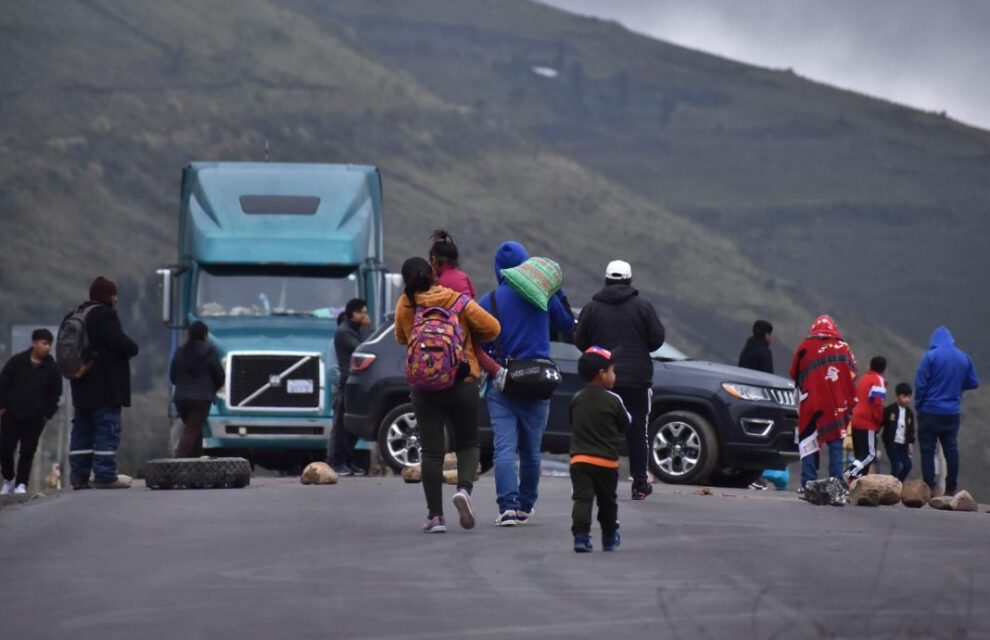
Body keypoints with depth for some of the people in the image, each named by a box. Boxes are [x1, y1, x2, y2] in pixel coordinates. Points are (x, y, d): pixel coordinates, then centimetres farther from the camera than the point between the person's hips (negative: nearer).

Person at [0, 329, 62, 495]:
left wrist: (47, 413, -1)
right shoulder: (17, 361, -2)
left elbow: (55, 393, 6)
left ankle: (21, 483, 4)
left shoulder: (51, 368, 1)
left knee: (28, 452, -2)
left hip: (35, 418, 0)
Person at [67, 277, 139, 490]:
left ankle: (78, 474, 9)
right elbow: (119, 342, -22)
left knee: (82, 429, 11)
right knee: (107, 429, -6)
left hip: (83, 385, 9)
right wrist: (133, 348, -3)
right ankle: (104, 475, -10)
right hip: (106, 386, -9)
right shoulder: (105, 316, -13)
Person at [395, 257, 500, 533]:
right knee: (467, 444, 13)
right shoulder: (459, 302, -5)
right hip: (462, 383, -1)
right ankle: (464, 488, -15)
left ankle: (435, 515, -1)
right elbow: (492, 328, -4)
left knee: (431, 451, 4)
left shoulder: (405, 306, -2)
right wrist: (471, 339, 14)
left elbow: (401, 338, 12)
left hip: (424, 386, 1)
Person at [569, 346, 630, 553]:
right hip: (606, 461, -1)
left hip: (579, 459, 2)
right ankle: (609, 539, 27)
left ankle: (581, 535, -23)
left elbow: (572, 425, 12)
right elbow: (625, 425, 2)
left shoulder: (577, 399, 3)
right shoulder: (613, 400, -9)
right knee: (607, 502, 15)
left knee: (582, 499, -6)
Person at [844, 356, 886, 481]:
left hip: (856, 422, 9)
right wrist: (879, 421, -4)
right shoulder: (878, 380, -7)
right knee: (870, 455, -9)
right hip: (868, 424, -9)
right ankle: (849, 475, -24)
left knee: (861, 454, 11)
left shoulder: (862, 379, 19)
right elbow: (877, 403, -16)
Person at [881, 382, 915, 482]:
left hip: (903, 444, 5)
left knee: (907, 465, 2)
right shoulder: (890, 409, -7)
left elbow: (911, 430, 10)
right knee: (896, 466, -8)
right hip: (892, 442, -5)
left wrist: (911, 444, 4)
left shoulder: (909, 413, 7)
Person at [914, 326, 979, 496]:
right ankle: (951, 488, 6)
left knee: (927, 450, 1)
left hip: (930, 412, -4)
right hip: (953, 412, 4)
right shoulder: (964, 358, 3)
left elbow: (920, 384, -12)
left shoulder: (930, 356, -10)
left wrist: (918, 405, 1)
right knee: (951, 450, 8)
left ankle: (929, 487, -3)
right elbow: (973, 382, 8)